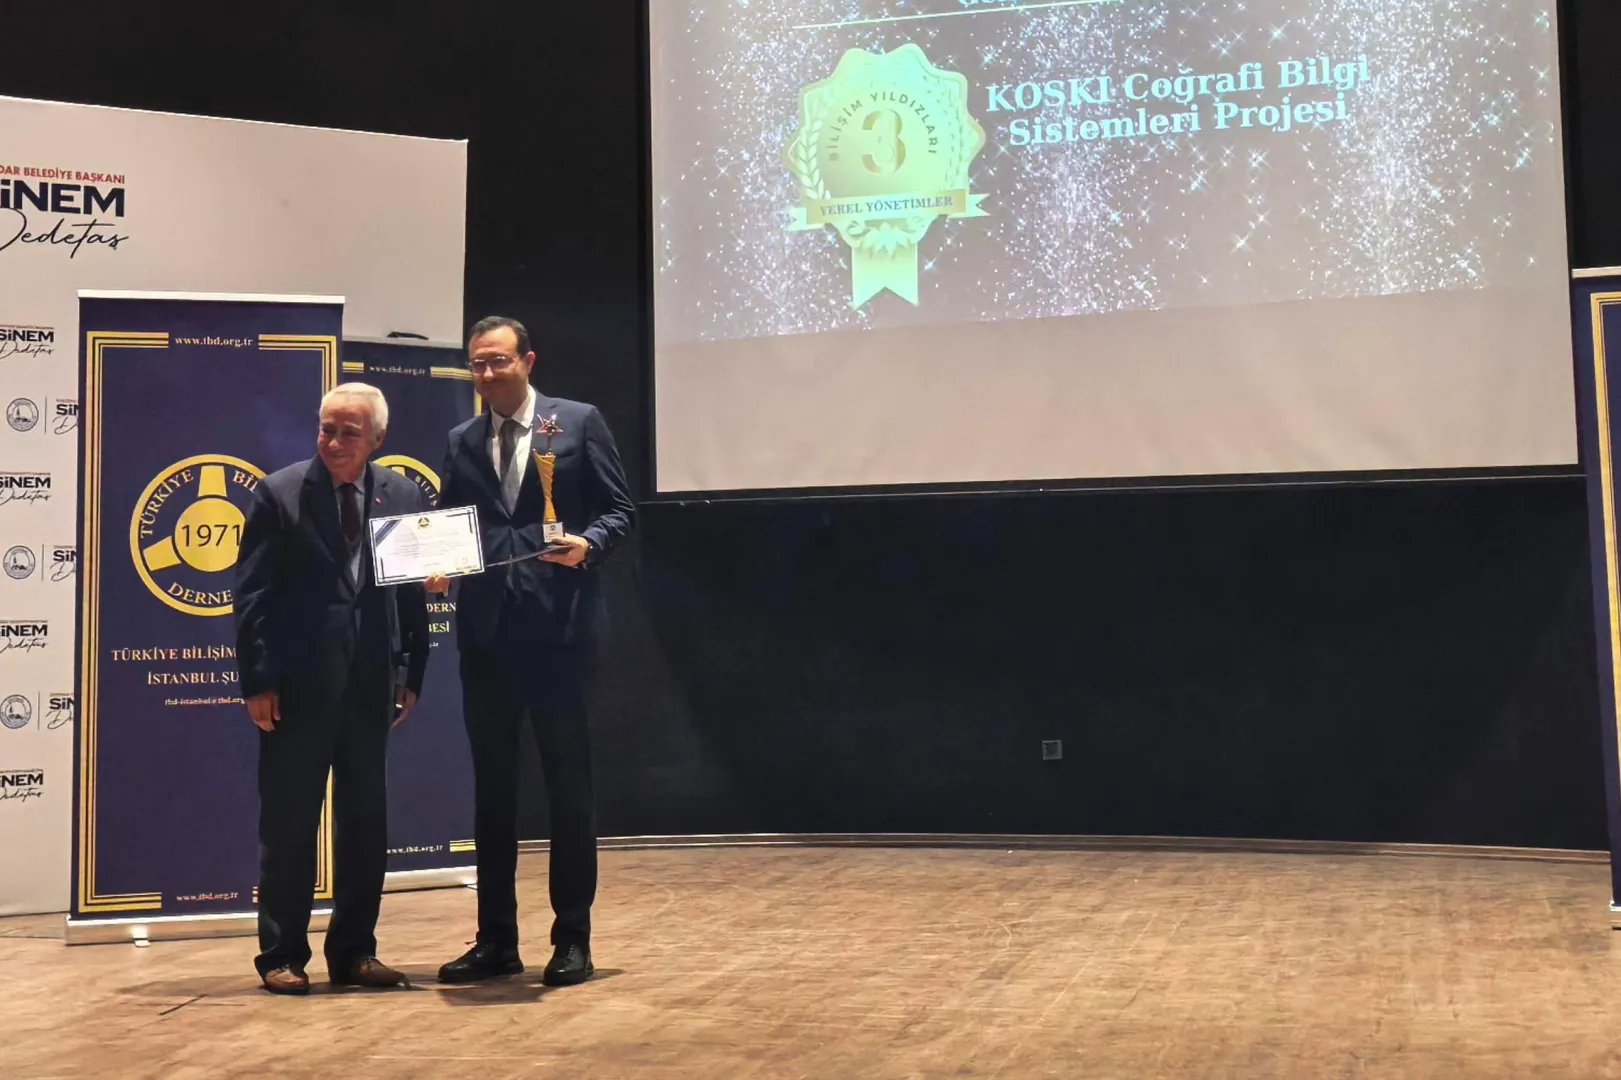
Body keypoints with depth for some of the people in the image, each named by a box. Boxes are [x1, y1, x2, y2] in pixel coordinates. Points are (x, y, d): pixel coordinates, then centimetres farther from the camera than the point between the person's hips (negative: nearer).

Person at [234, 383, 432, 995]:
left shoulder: (403, 496, 4)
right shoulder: (279, 494, -4)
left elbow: (414, 592, 7)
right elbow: (252, 595, -5)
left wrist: (411, 675, 4)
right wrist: (257, 682, -10)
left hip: (369, 685, 3)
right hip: (297, 685, -3)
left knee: (366, 823, 9)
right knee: (288, 824, 5)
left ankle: (354, 951, 20)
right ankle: (282, 955, 15)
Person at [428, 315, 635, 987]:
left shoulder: (578, 422, 3)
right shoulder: (461, 443, 14)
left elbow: (619, 508, 2)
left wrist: (588, 543, -17)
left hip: (559, 624, -4)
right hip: (486, 628, 4)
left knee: (568, 780, 2)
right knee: (492, 784, 9)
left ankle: (572, 939, 10)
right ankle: (496, 939, 18)